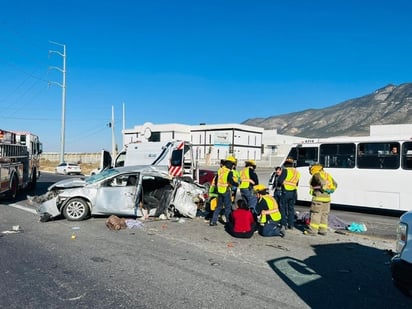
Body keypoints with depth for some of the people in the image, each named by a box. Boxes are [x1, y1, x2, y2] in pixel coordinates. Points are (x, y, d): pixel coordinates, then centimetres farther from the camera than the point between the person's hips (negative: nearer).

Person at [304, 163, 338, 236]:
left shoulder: (317, 175, -7)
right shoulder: (327, 175, 18)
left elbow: (322, 181, -27)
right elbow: (335, 184, 18)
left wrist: (324, 188, -14)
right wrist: (330, 190, 12)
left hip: (319, 197, -8)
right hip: (327, 197, 8)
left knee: (315, 213, -4)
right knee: (324, 214, 13)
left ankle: (313, 230, -4)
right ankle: (323, 230, 17)